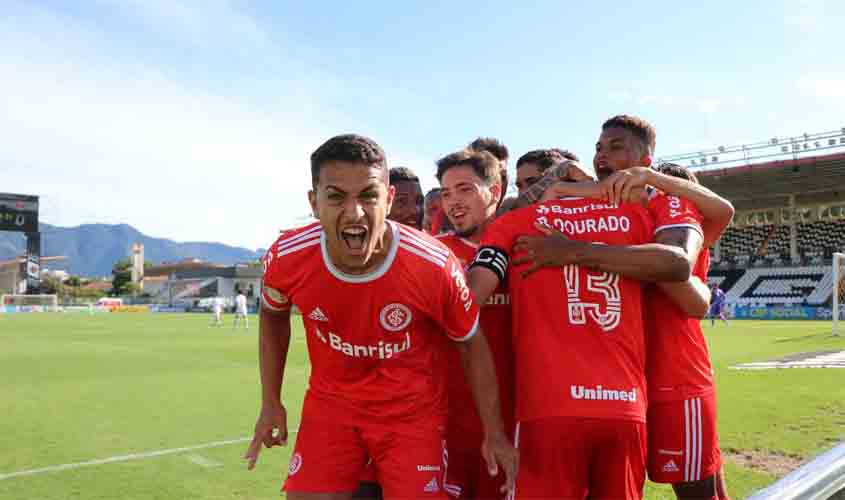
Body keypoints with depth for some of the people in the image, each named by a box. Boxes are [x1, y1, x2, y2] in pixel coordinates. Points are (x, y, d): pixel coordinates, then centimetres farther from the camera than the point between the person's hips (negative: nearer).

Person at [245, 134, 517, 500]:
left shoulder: (434, 266, -26)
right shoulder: (286, 258, -19)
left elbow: (472, 344, -7)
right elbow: (273, 316, 6)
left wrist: (494, 433, -1)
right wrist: (270, 402, 5)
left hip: (414, 412, -1)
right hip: (329, 404, 2)